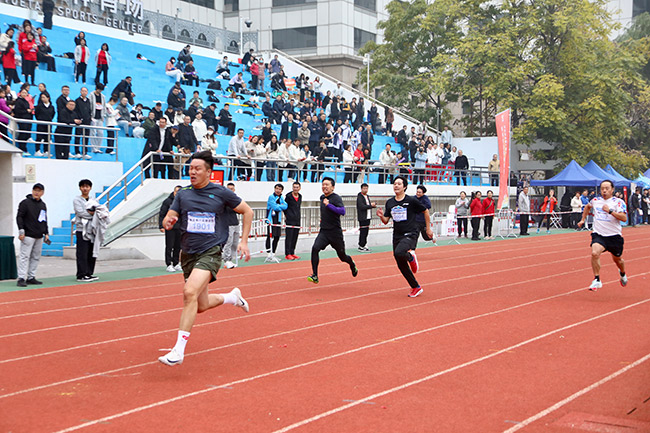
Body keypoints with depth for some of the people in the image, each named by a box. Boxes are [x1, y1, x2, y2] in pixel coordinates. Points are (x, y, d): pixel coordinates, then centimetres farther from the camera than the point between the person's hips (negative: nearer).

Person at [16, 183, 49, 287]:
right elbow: (19, 217, -6)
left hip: (39, 236, 7)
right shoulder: (25, 203, -2)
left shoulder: (43, 205, 17)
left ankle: (31, 277, 12)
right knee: (24, 256, -9)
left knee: (36, 257, 6)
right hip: (28, 235, -7)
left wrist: (46, 233, 18)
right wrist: (21, 231, -15)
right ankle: (21, 278, -11)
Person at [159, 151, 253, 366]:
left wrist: (244, 241, 2)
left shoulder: (221, 193, -2)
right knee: (201, 305, 11)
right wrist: (168, 221, -19)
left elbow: (247, 211, 8)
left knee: (190, 292, -27)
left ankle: (179, 350, -25)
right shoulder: (183, 194, 7)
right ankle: (232, 296, 44)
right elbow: (167, 220, 6)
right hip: (188, 254, 5)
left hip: (210, 252, -5)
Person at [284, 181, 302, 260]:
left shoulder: (300, 196, 11)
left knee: (295, 237, 9)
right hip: (290, 220, -6)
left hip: (297, 221, 6)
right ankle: (287, 254, -3)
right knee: (289, 237, -6)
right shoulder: (288, 196, -7)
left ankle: (292, 253, 17)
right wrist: (286, 215, 3)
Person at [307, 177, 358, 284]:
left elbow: (342, 211, -29)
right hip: (323, 232, 5)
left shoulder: (336, 198, -12)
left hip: (335, 233, -5)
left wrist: (329, 205, -31)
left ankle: (352, 265, 45)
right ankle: (315, 276, -19)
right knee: (315, 248, -21)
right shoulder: (322, 198, 11)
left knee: (342, 257, 10)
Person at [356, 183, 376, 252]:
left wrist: (373, 205, 3)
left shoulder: (367, 196, 17)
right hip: (362, 218, -9)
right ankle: (361, 247, -5)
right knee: (363, 232, -9)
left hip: (368, 217, 9)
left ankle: (363, 245, 18)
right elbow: (362, 207, -22)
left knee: (366, 231, 11)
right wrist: (371, 205, -18)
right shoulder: (359, 197, -12)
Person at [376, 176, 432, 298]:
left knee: (398, 253, -33)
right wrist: (381, 216, -12)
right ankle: (416, 287, 25)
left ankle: (411, 257, 2)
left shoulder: (411, 201, -7)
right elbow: (386, 221, 10)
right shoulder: (390, 202, 7)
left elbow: (425, 211, 6)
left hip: (410, 234, -6)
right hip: (397, 236, 6)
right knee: (401, 265, 8)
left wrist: (428, 228, 8)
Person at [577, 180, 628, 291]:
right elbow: (587, 207, 30)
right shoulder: (595, 200, 5)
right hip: (598, 235, 1)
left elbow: (624, 218, -21)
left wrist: (610, 211, -29)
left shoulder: (618, 202, -7)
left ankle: (622, 274, 53)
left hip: (614, 236, -1)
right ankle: (597, 281, -16)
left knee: (617, 259, 17)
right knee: (594, 253, -26)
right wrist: (583, 219, 25)